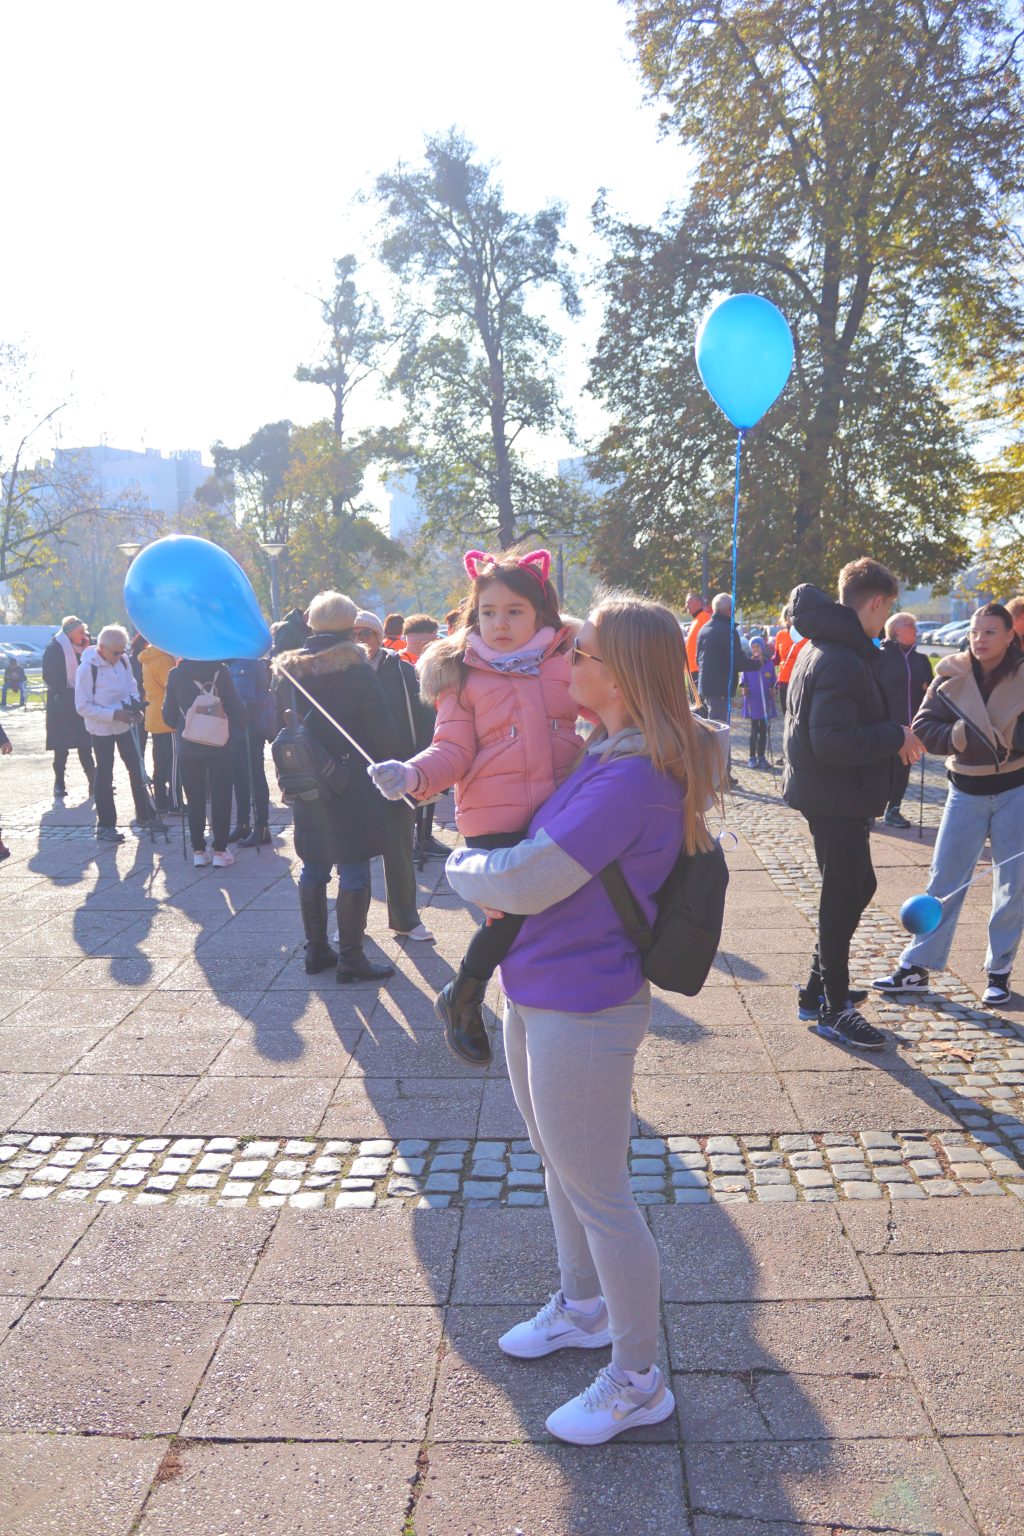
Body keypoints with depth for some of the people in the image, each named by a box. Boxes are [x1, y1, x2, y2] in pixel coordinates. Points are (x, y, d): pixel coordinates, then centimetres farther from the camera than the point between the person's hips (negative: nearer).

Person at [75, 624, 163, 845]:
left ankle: (145, 815, 26)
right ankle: (105, 825, 16)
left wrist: (135, 705, -8)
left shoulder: (122, 660, -5)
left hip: (125, 724, 5)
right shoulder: (87, 668, -20)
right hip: (101, 729, -5)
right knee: (104, 776, 4)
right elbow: (83, 707, -19)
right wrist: (114, 714, -25)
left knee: (137, 769, 11)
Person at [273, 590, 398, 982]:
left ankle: (316, 949, 23)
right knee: (354, 870, 1)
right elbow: (383, 733, -13)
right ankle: (351, 958, 5)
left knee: (313, 867, 15)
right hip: (351, 786, -6)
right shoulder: (356, 670, -12)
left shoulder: (290, 671, 5)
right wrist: (384, 759, 3)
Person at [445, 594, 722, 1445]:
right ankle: (582, 1307, 50)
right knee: (561, 1168, 26)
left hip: (583, 1012, -10)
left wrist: (461, 864, -6)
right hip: (538, 993, 10)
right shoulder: (600, 752, 5)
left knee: (598, 1196, 7)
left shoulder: (631, 778, -26)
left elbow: (524, 883, -26)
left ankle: (638, 1381, 28)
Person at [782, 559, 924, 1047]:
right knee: (843, 897, 2)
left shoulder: (824, 646, 11)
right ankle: (834, 1008, 16)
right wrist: (897, 737, -17)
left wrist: (890, 737, 11)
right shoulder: (842, 661, -22)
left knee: (856, 886, 20)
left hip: (831, 792, 10)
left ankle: (820, 988, 31)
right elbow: (834, 742, -29)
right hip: (837, 798, -10)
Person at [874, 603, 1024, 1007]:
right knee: (944, 882, 5)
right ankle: (916, 968, 12)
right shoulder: (951, 676, -4)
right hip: (966, 792, 1)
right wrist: (961, 737, -20)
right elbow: (923, 726, -4)